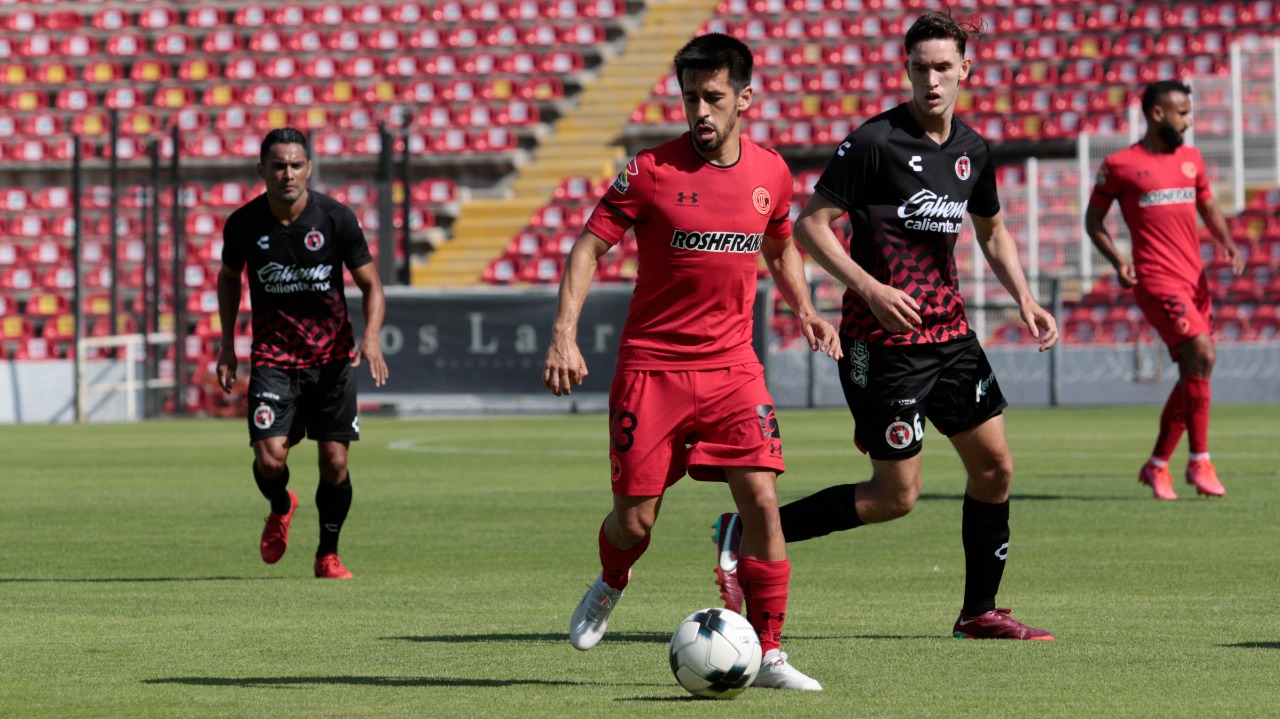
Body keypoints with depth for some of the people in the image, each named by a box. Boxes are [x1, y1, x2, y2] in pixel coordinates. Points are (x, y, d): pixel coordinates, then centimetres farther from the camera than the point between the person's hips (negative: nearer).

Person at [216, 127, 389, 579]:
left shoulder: (336, 218, -8)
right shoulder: (243, 224, -6)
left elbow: (370, 285, 0)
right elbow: (228, 278, 15)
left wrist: (371, 338, -17)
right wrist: (227, 344, 7)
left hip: (332, 356, 0)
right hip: (273, 358, 0)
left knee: (335, 461, -2)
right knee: (269, 457, -15)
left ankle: (328, 554, 19)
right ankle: (280, 509, 21)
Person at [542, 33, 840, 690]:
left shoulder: (770, 173, 4)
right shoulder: (651, 170, -8)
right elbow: (589, 246, -6)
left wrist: (804, 310, 10)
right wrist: (564, 334, -16)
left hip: (732, 368, 2)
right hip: (651, 367, -2)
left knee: (761, 500, -12)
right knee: (634, 520, 1)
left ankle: (769, 655, -4)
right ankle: (610, 587, 37)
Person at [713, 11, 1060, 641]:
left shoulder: (972, 150, 7)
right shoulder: (876, 141, -14)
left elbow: (991, 231, 24)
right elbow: (809, 225, -13)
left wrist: (1025, 300, 10)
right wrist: (871, 289, -23)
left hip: (949, 329, 7)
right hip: (883, 338, -7)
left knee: (995, 467, 5)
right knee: (896, 496, -6)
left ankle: (979, 612, 17)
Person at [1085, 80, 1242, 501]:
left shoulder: (1191, 159, 15)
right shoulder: (1120, 165, -1)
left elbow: (1209, 208, 24)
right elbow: (1093, 219, 6)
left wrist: (1227, 243, 4)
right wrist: (1117, 260, -10)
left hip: (1194, 278, 7)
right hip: (1156, 278, -7)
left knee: (1193, 376, 6)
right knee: (1202, 353, -21)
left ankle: (1158, 466, 19)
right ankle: (1200, 462, -14)